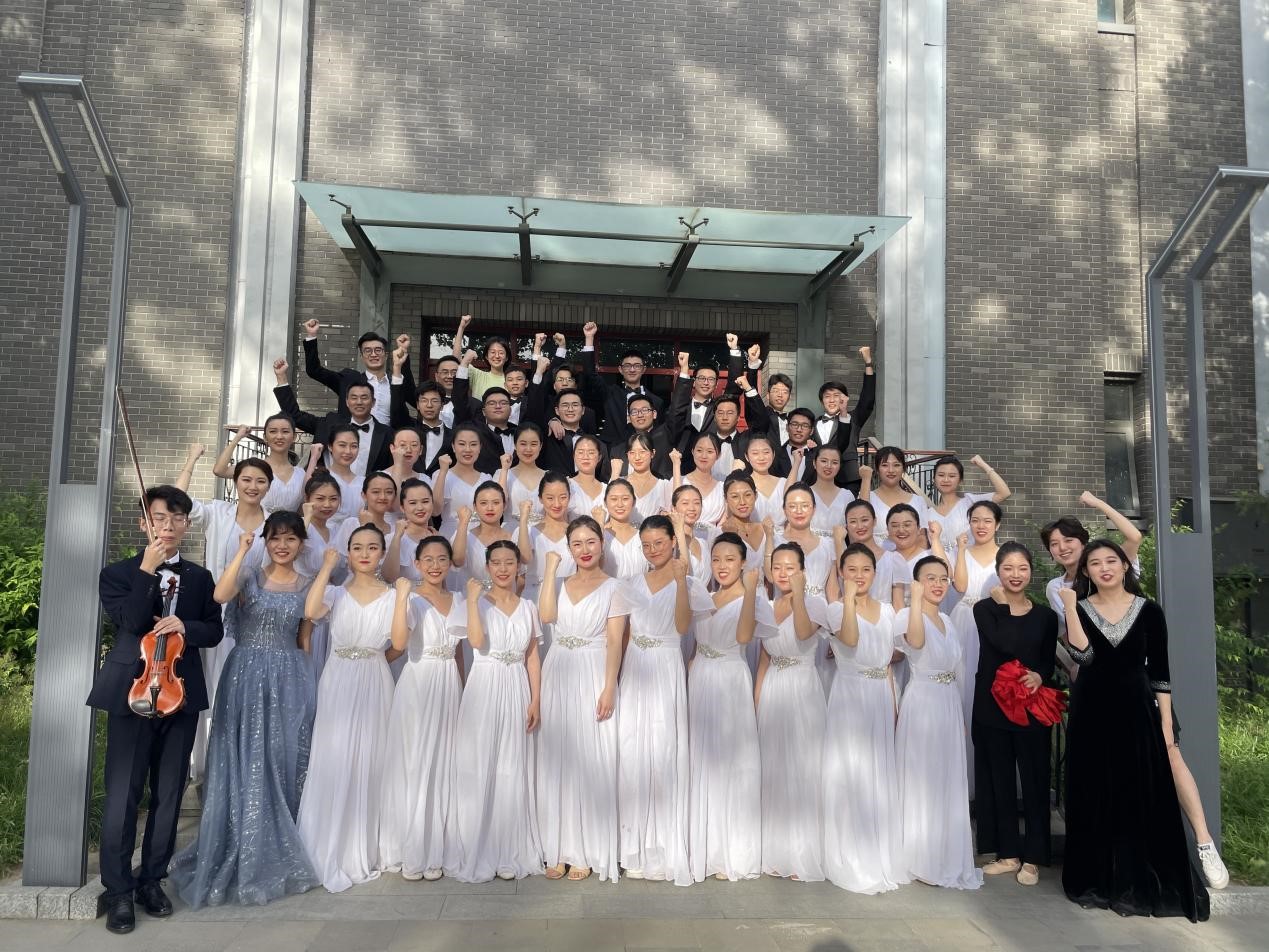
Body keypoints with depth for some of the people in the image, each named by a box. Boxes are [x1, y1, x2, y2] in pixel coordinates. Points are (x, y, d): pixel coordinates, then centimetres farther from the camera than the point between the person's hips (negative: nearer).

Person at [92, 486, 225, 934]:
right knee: (122, 796, -1)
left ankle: (152, 880, 23)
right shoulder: (118, 573, 1)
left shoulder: (200, 578, 11)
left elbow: (215, 630, 6)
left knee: (168, 795, 10)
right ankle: (118, 890, 11)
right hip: (131, 692, -3)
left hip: (180, 693, 3)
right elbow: (131, 622, -15)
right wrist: (148, 570, -17)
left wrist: (186, 626, -14)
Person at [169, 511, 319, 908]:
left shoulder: (308, 587, 7)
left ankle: (277, 855, 22)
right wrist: (242, 551, -19)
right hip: (245, 678, -1)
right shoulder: (249, 578, 2)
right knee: (243, 766, 2)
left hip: (288, 682, 2)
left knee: (281, 766, 7)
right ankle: (240, 856, 16)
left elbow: (304, 642, 11)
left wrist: (301, 684, 8)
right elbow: (220, 595, -22)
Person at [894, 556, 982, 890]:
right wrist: (917, 599, -37)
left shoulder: (946, 620, 12)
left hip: (949, 705, 7)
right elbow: (916, 641, -36)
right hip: (922, 704, -7)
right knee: (922, 781, 0)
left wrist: (961, 716, 18)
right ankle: (922, 860, 11)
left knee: (948, 782, 13)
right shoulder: (907, 615, -11)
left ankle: (945, 858, 25)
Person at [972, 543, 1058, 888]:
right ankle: (1008, 853, 21)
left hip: (1032, 708, 1)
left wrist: (1039, 676, -16)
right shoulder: (985, 608, 0)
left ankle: (1032, 857, 17)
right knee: (999, 779, 9)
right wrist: (1004, 605, -9)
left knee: (1034, 779, 5)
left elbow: (1049, 663, 4)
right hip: (992, 707, 0)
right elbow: (1004, 644, -16)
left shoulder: (1045, 615, 5)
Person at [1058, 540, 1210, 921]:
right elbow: (1083, 655, -16)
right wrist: (1070, 607, -19)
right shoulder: (1079, 609, 0)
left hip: (1136, 711, 0)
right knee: (1095, 800, 6)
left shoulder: (1149, 611, 1)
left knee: (1144, 798, 3)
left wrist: (1166, 721, 0)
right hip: (1091, 714, 0)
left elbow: (1160, 671, 3)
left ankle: (1148, 885, 16)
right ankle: (1099, 882, 18)